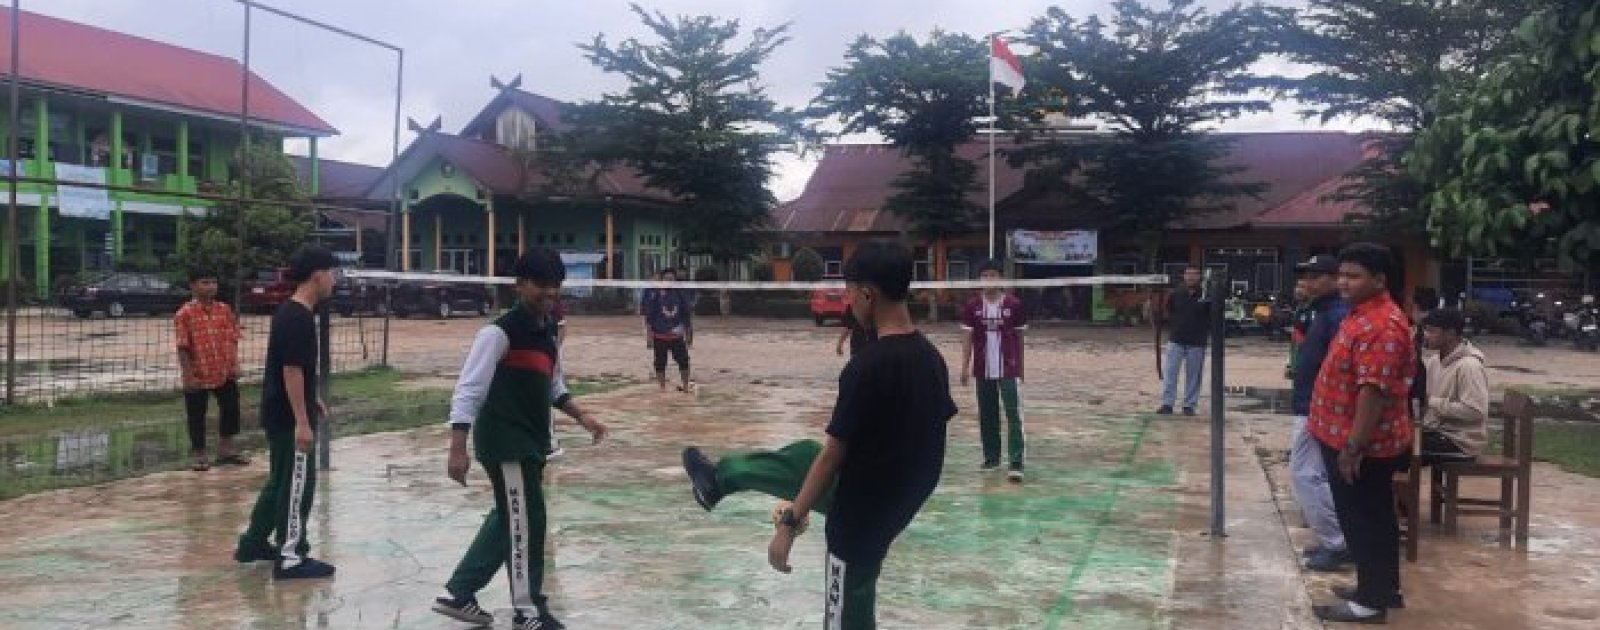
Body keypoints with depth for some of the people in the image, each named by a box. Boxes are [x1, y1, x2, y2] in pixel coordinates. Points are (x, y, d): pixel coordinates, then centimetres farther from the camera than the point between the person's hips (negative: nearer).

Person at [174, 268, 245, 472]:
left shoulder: (224, 310, 4)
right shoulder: (185, 314, -9)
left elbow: (232, 340, 7)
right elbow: (183, 348, -11)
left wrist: (234, 365, -1)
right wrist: (188, 376, -14)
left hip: (224, 373, 4)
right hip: (198, 376, -4)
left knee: (231, 408, 11)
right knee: (197, 416, 7)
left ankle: (226, 450, 26)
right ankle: (199, 455, 20)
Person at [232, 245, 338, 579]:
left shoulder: (291, 313, 11)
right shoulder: (298, 319, -21)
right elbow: (291, 371, -24)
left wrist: (314, 399, 28)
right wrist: (302, 422, -24)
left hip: (280, 414, 10)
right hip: (289, 417, -10)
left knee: (281, 480, 20)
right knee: (297, 484, -3)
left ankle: (252, 543, 30)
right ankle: (290, 558, 3)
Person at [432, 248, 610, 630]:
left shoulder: (548, 331, 9)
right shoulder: (500, 332, -17)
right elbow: (468, 391, -20)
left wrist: (581, 417, 13)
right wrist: (457, 449, -24)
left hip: (531, 442, 9)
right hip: (505, 442, -9)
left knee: (508, 521, 17)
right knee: (526, 523, -2)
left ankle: (458, 594, 30)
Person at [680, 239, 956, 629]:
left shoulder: (866, 367, -24)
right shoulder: (933, 359, 0)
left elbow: (834, 455, -21)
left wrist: (790, 523, -12)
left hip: (862, 512, -8)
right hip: (904, 499, 8)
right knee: (802, 456, 25)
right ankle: (719, 478, 45)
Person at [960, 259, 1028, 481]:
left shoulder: (1014, 305, -2)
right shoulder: (972, 307, 2)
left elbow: (1019, 338, 5)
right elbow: (967, 338, 3)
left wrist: (1020, 367, 8)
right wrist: (965, 367, -4)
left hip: (1008, 370, -3)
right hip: (983, 370, 3)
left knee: (1014, 416, -10)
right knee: (987, 416, 11)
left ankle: (1016, 464, -12)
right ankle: (991, 457, 24)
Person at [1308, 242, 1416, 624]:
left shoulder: (1381, 326, -23)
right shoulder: (1362, 315, 11)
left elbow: (1374, 390, -28)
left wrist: (1353, 446, -26)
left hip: (1361, 446, -10)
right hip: (1347, 439, 10)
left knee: (1364, 521, 0)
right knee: (1372, 518, 18)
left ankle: (1372, 601, 10)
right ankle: (1382, 588, 30)